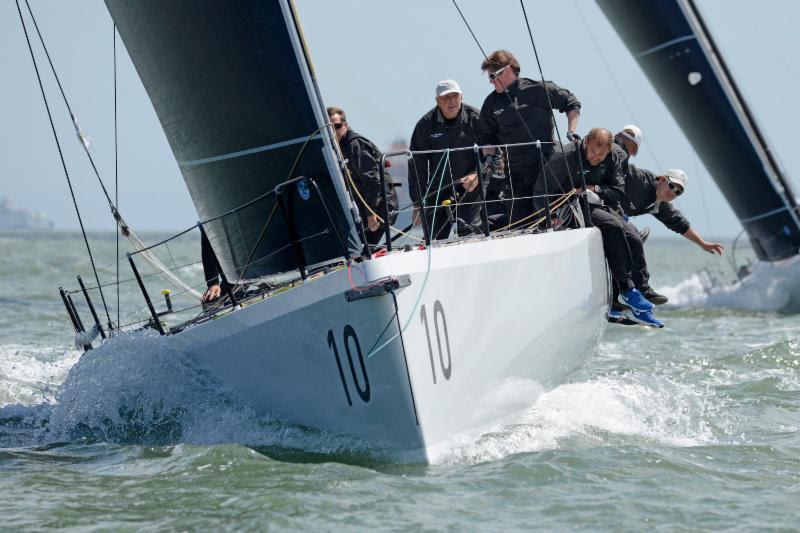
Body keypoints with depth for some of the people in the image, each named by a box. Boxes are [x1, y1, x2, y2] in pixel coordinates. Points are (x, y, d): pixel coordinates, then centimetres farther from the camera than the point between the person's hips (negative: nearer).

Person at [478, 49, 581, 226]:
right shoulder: (492, 103, 9)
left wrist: (571, 132, -2)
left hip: (547, 167, -3)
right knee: (517, 223, -2)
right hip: (516, 174, 4)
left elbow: (572, 104, 8)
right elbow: (488, 137, 19)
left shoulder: (538, 90, -3)